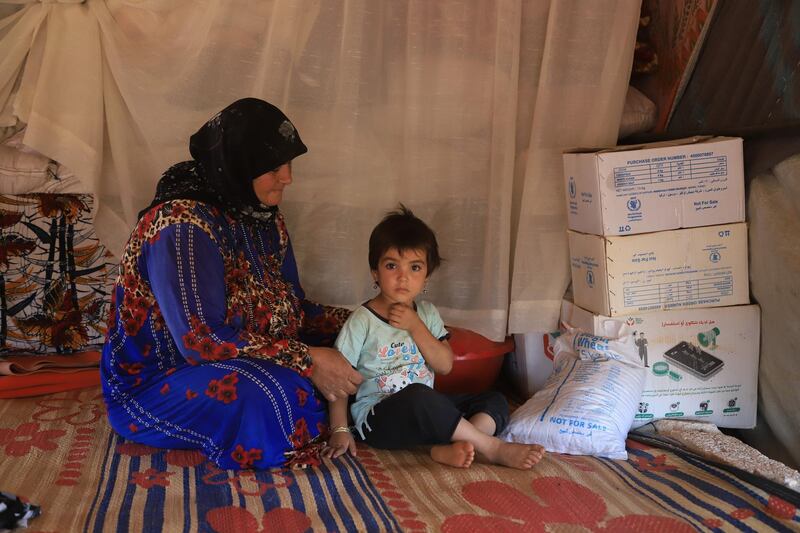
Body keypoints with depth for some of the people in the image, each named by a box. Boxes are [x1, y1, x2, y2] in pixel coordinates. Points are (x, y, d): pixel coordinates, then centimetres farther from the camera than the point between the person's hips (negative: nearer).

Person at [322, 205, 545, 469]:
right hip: (378, 416, -6)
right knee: (418, 396, -38)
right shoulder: (362, 321, -8)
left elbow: (445, 365, -2)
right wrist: (340, 430, -13)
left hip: (426, 411, 6)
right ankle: (493, 447, -26)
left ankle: (448, 448, -35)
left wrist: (415, 326, -13)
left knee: (495, 401, -7)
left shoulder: (427, 313, 8)